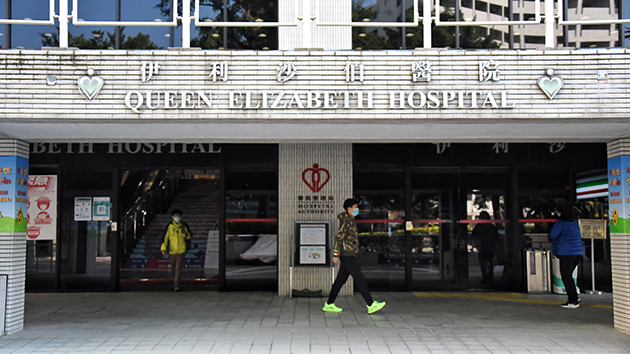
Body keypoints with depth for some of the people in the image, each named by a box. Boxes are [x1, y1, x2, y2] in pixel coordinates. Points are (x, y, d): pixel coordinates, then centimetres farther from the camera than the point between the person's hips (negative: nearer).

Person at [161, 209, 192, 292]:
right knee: (173, 268, 14)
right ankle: (175, 280, 41)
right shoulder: (169, 226, -4)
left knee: (178, 268, -10)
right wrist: (163, 249, -15)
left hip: (181, 251, -1)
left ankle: (176, 285, -8)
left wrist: (186, 235, -13)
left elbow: (190, 235, 11)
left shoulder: (184, 225, -1)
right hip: (172, 251, 1)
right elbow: (165, 238, -5)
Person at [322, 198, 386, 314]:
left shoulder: (350, 220, 19)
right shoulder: (346, 221, -12)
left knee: (340, 280, 11)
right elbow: (339, 237, -18)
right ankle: (371, 305, -7)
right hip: (348, 255, -10)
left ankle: (329, 304, 15)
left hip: (349, 256, 10)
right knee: (360, 279, -9)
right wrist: (336, 254, -22)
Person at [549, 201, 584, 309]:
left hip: (566, 253, -8)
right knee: (568, 275, 20)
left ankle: (573, 301, -1)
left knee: (566, 276, -1)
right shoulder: (575, 222, 12)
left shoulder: (561, 222, -12)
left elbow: (552, 235, -12)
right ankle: (575, 296, 20)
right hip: (578, 252, 8)